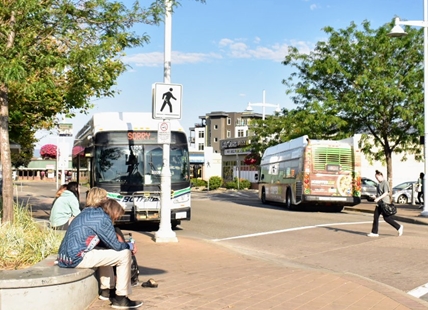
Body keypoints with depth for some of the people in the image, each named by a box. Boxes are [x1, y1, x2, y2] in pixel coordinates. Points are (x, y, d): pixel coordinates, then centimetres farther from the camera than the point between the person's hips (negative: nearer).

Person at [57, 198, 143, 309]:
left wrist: (125, 245, 18)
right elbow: (115, 245, -6)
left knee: (105, 253, 32)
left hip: (65, 257, 10)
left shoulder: (88, 212, 17)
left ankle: (106, 290, 35)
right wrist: (130, 246, 13)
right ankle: (121, 298, 1)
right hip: (77, 258, -10)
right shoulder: (103, 218, -10)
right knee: (124, 254, -3)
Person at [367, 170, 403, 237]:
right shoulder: (380, 183, 16)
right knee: (375, 216, 4)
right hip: (379, 203, 10)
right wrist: (375, 196, 9)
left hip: (384, 203, -10)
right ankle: (374, 232, 7)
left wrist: (378, 198, -25)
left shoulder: (385, 183, -12)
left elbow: (386, 193, -20)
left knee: (386, 218, -5)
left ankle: (399, 227, 9)